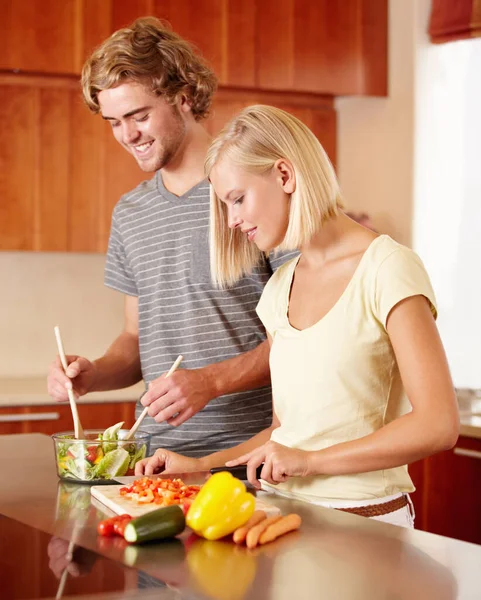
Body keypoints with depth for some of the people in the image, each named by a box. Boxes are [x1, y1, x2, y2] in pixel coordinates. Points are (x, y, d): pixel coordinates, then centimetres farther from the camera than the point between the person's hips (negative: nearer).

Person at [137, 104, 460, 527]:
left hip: (363, 522, -6)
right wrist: (200, 466, 7)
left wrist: (310, 460, -14)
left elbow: (438, 426, -14)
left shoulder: (387, 269, -7)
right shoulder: (279, 288, 15)